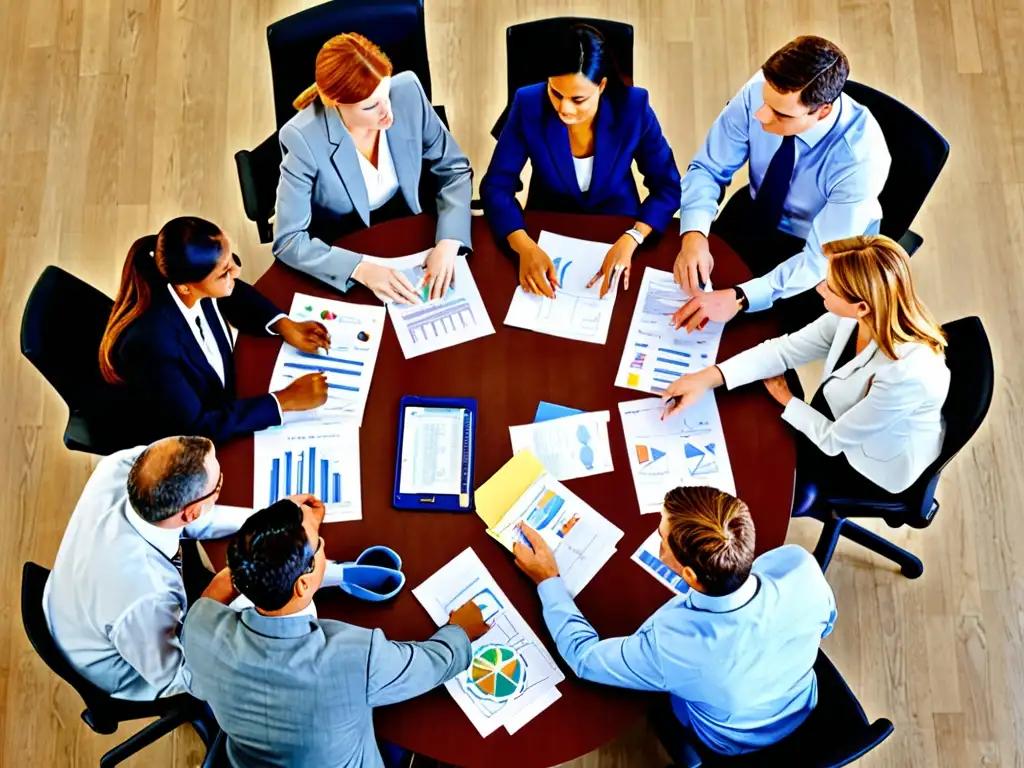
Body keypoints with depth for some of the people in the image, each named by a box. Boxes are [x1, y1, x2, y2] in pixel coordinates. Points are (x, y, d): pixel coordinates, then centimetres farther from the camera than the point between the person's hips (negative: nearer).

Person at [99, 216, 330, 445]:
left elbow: (235, 295, 7)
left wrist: (284, 325, -8)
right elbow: (197, 427, -28)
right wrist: (285, 400, -27)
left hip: (223, 408, 7)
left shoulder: (193, 290, -18)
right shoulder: (150, 340, -36)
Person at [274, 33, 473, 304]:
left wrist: (448, 243, -22)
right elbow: (288, 240, -22)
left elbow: (455, 168, -6)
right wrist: (361, 269, -35)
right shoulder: (304, 138, -25)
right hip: (343, 254, -3)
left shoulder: (407, 92, -16)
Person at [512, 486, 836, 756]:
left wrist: (547, 579, -12)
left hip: (735, 744, -3)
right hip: (803, 707, 3)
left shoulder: (669, 644, -44)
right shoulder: (799, 565, -36)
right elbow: (825, 623, -10)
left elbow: (583, 656, -23)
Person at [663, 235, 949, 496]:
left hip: (871, 468, -5)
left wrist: (786, 400, -9)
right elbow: (786, 349, -13)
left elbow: (834, 439, -26)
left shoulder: (906, 374, -40)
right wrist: (708, 377, -24)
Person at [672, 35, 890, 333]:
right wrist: (694, 236, -35)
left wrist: (740, 298, -43)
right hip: (755, 214, 4)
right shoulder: (760, 90, -25)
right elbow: (707, 169, -15)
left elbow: (822, 258, -30)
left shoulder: (860, 156, -34)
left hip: (820, 248, -3)